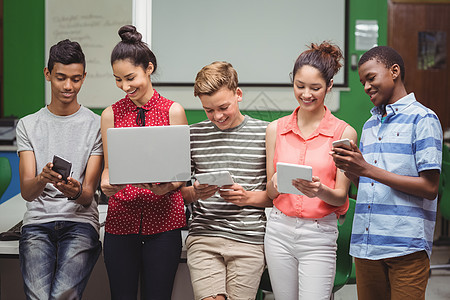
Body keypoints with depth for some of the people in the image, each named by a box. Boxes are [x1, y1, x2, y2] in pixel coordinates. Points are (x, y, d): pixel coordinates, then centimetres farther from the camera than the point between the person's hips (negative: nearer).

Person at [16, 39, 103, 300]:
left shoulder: (97, 125, 6)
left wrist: (76, 192, -25)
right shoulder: (28, 125, 11)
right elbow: (26, 192, 0)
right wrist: (42, 179, -24)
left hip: (81, 222, -1)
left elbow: (88, 195, 0)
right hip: (38, 222, 2)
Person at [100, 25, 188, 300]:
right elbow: (109, 167, 12)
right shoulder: (111, 114, 8)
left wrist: (168, 186, -17)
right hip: (121, 217, 2)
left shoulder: (173, 110, 2)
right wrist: (106, 184, -10)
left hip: (163, 218, -2)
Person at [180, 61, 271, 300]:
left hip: (249, 238, -1)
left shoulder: (265, 133, 4)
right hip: (203, 236, 1)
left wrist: (248, 197, -11)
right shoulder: (193, 135, 9)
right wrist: (195, 193, -8)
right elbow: (180, 192, 13)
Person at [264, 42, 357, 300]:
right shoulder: (276, 129, 6)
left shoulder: (344, 132, -2)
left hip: (319, 236, -3)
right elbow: (270, 192, 10)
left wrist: (320, 190, -22)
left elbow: (341, 196, -1)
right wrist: (276, 182, -13)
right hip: (280, 231, 3)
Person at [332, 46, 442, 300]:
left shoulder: (422, 119, -5)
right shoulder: (370, 125, 18)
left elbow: (430, 188, -12)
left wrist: (367, 169, -14)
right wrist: (349, 169, -2)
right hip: (365, 243, 6)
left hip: (407, 247, -6)